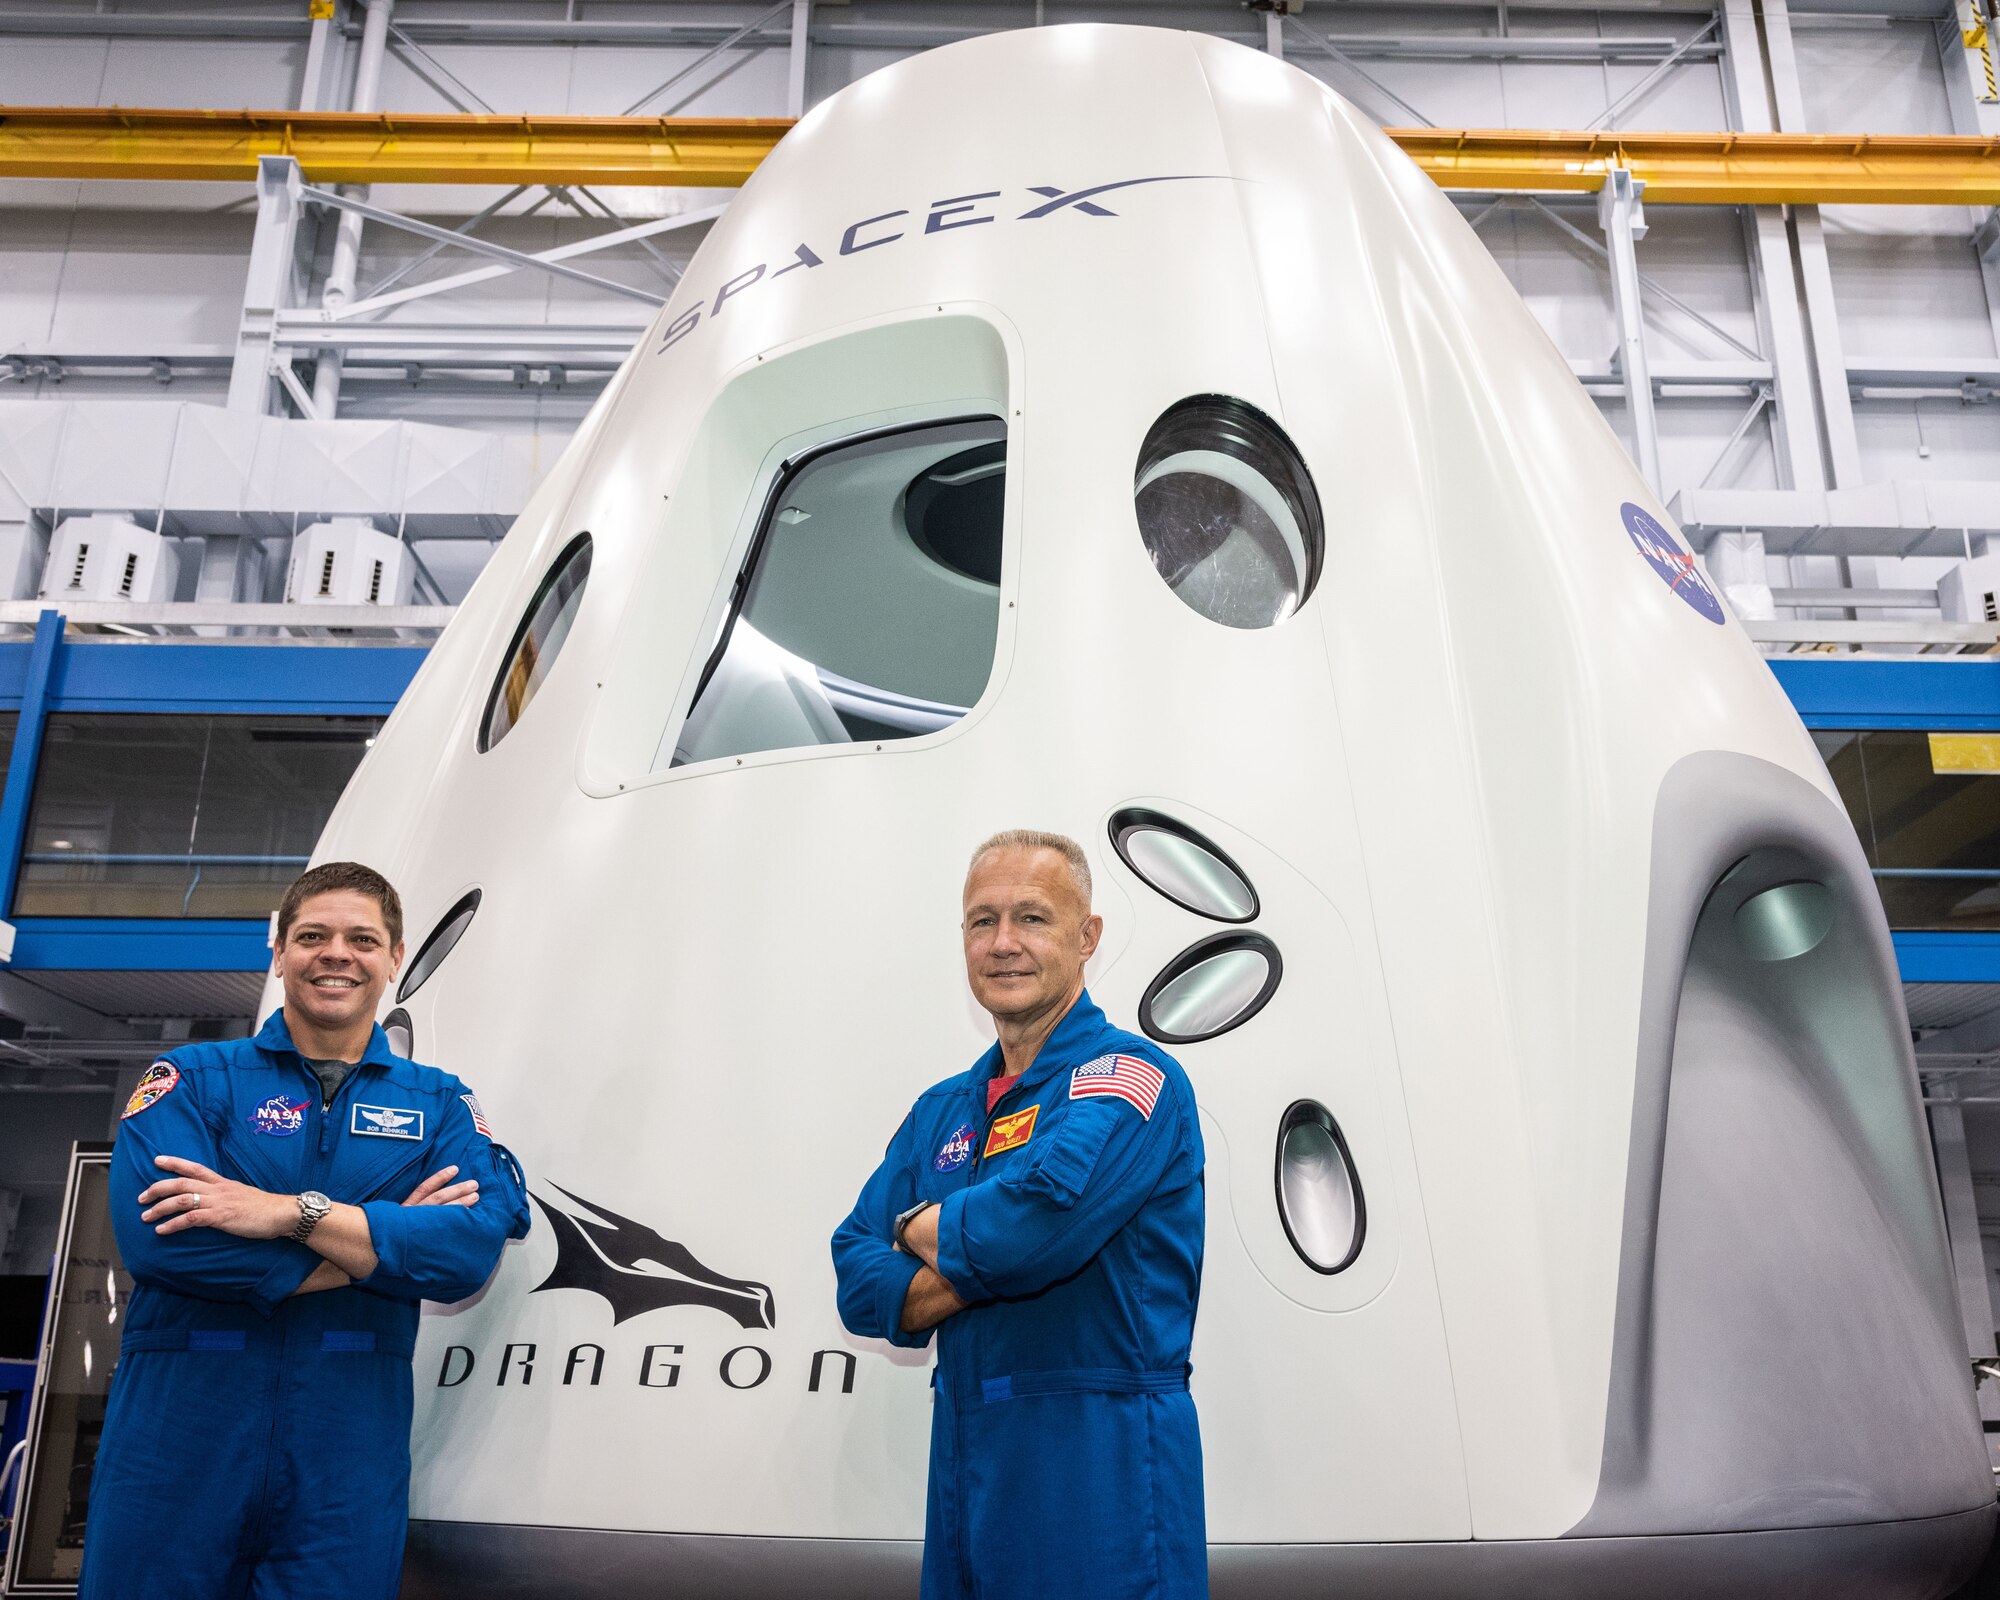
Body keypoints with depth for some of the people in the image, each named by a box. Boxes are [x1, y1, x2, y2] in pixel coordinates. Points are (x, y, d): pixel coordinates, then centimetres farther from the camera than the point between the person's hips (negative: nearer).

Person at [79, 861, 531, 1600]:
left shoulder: (439, 1104, 7)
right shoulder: (194, 1077, 2)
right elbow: (150, 1234, -15)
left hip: (349, 1455, 1)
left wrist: (292, 1212, -18)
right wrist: (384, 1240, -12)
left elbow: (474, 1248, -10)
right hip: (178, 1435, -1)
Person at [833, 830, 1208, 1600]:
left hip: (1101, 1474, -6)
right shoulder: (940, 1112, 12)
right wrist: (982, 1262, -13)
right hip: (964, 1465, 7)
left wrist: (924, 1230, -6)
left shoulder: (1130, 1076, -10)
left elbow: (1040, 1219, -27)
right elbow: (859, 1287, 6)